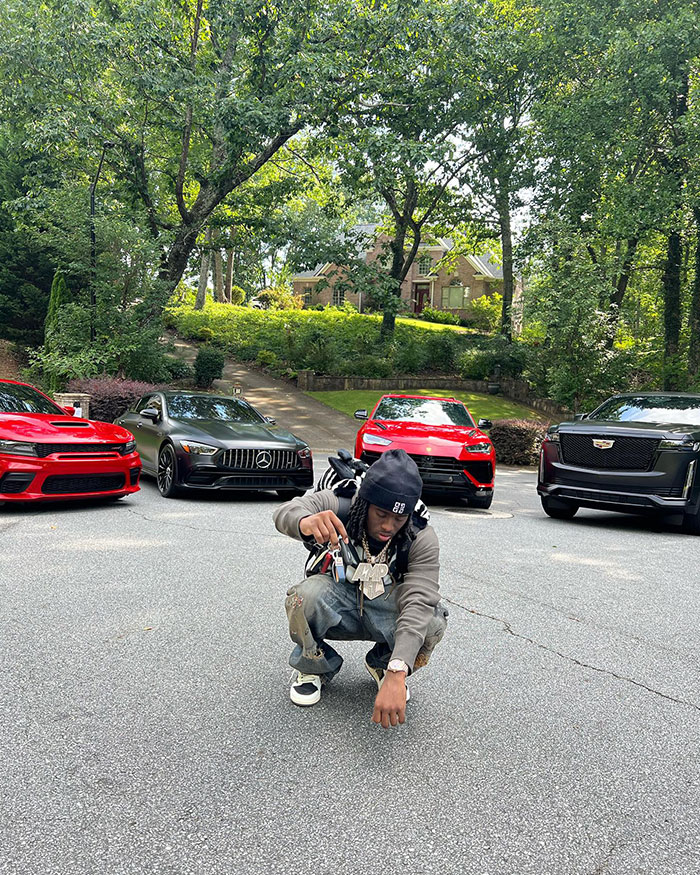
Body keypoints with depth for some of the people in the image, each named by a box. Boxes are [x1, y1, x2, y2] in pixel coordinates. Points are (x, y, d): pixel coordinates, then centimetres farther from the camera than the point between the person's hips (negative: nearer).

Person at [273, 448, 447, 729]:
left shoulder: (421, 538, -24)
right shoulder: (339, 504, -23)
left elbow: (418, 604, -35)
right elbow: (285, 512, -38)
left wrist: (396, 675, -49)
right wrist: (306, 522, -66)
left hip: (388, 609, 1)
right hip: (340, 605, 0)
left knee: (432, 621, -31)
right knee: (305, 596, -35)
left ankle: (383, 666, 4)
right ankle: (316, 668, -1)